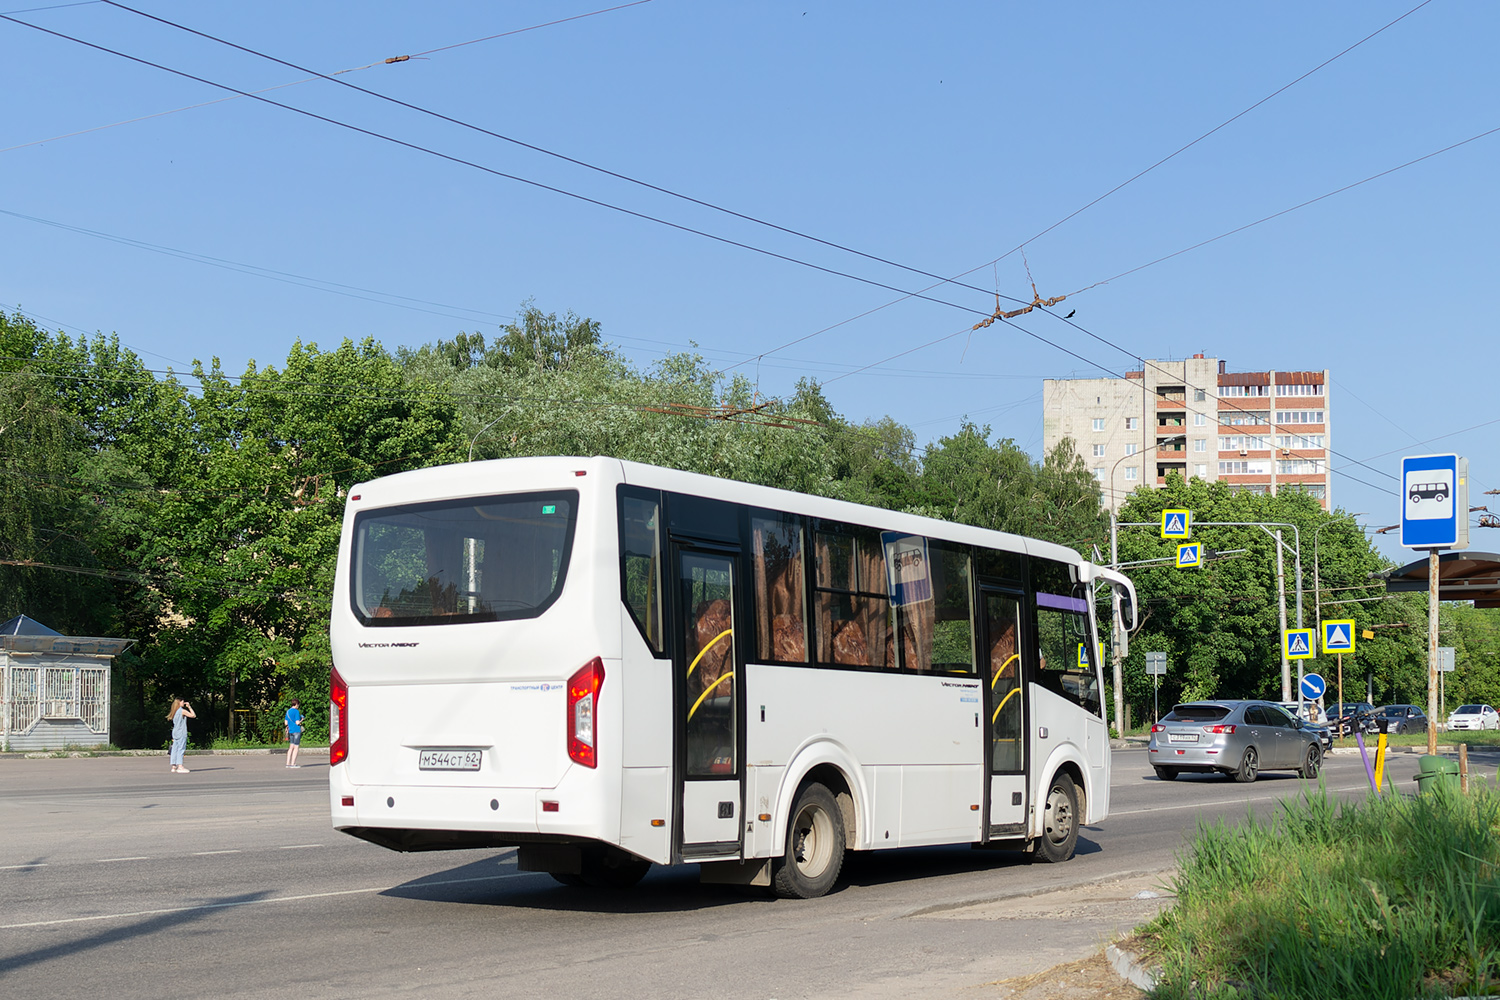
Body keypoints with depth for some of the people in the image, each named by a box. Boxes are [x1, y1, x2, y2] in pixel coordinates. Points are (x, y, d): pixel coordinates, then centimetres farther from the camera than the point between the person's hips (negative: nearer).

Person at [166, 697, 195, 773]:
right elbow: (193, 715, -6)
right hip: (181, 733, -8)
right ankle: (180, 767, -15)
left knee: (175, 750, 6)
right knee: (181, 749, -10)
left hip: (175, 733, 8)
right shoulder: (183, 711, -9)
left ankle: (174, 766, 5)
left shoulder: (175, 712, 13)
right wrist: (189, 707, 3)